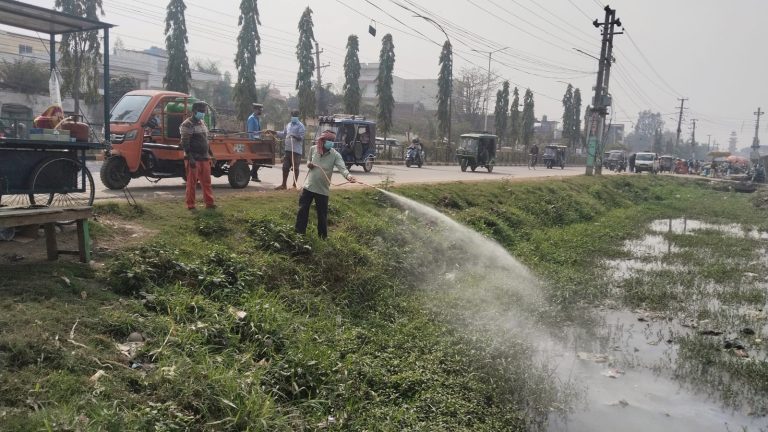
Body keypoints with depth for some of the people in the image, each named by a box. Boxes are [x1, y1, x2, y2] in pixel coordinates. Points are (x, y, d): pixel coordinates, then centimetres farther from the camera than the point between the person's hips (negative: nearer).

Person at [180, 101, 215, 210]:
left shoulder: (202, 123, 17)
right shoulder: (187, 125, -9)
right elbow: (185, 143, -15)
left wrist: (210, 155, 21)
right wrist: (190, 158, -22)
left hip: (204, 158, 8)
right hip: (193, 159, -8)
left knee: (206, 181, 9)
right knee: (192, 182, -2)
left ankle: (209, 203, 15)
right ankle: (190, 205, 5)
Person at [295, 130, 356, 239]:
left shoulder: (335, 154, -13)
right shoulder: (313, 149, -2)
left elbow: (342, 167, -27)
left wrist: (348, 176, -48)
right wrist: (309, 164, -10)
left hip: (323, 189, -2)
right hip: (309, 186, 3)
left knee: (322, 214, 6)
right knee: (302, 210, 9)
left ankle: (323, 236, 23)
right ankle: (299, 233, 25)